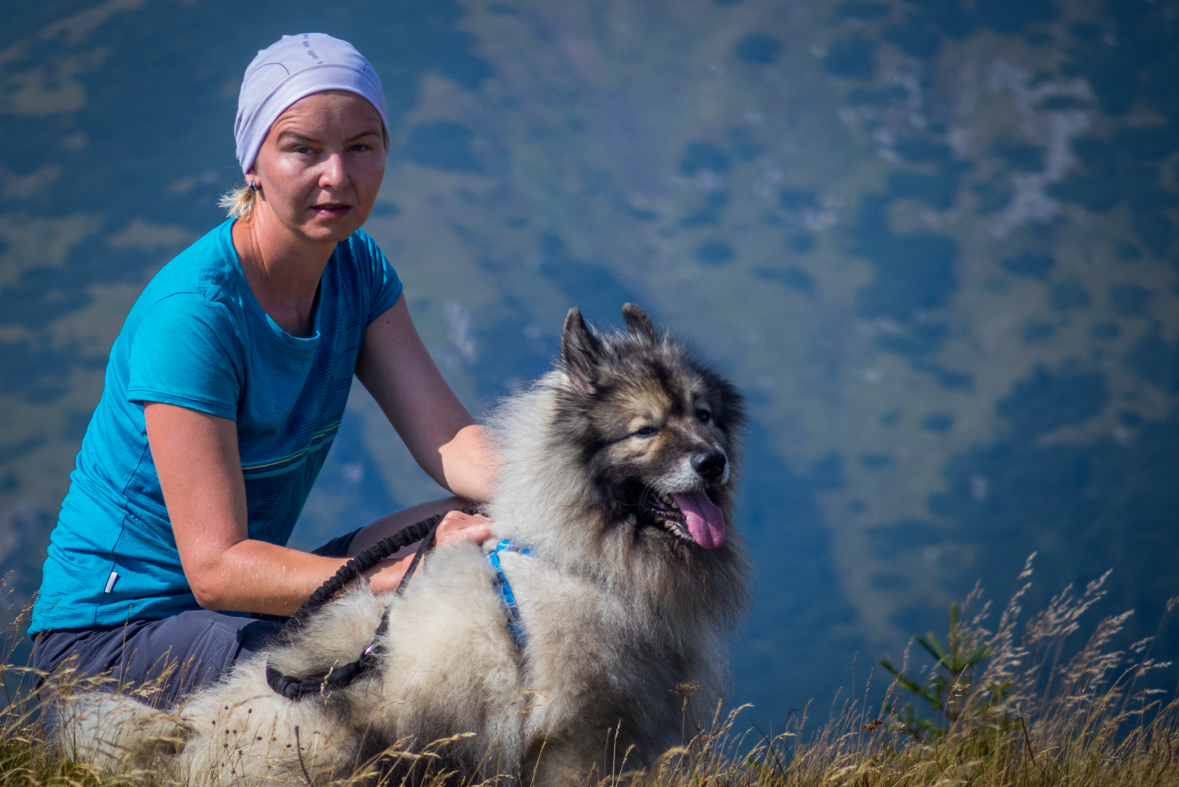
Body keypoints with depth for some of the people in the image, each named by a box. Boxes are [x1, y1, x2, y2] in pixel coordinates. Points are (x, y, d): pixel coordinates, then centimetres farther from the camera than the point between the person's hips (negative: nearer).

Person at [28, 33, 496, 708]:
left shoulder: (357, 268, 0)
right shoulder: (191, 312, -25)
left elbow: (448, 439, -9)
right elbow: (215, 566, -29)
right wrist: (403, 575, -41)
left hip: (250, 600, 8)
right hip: (113, 633, -8)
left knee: (481, 523, -11)